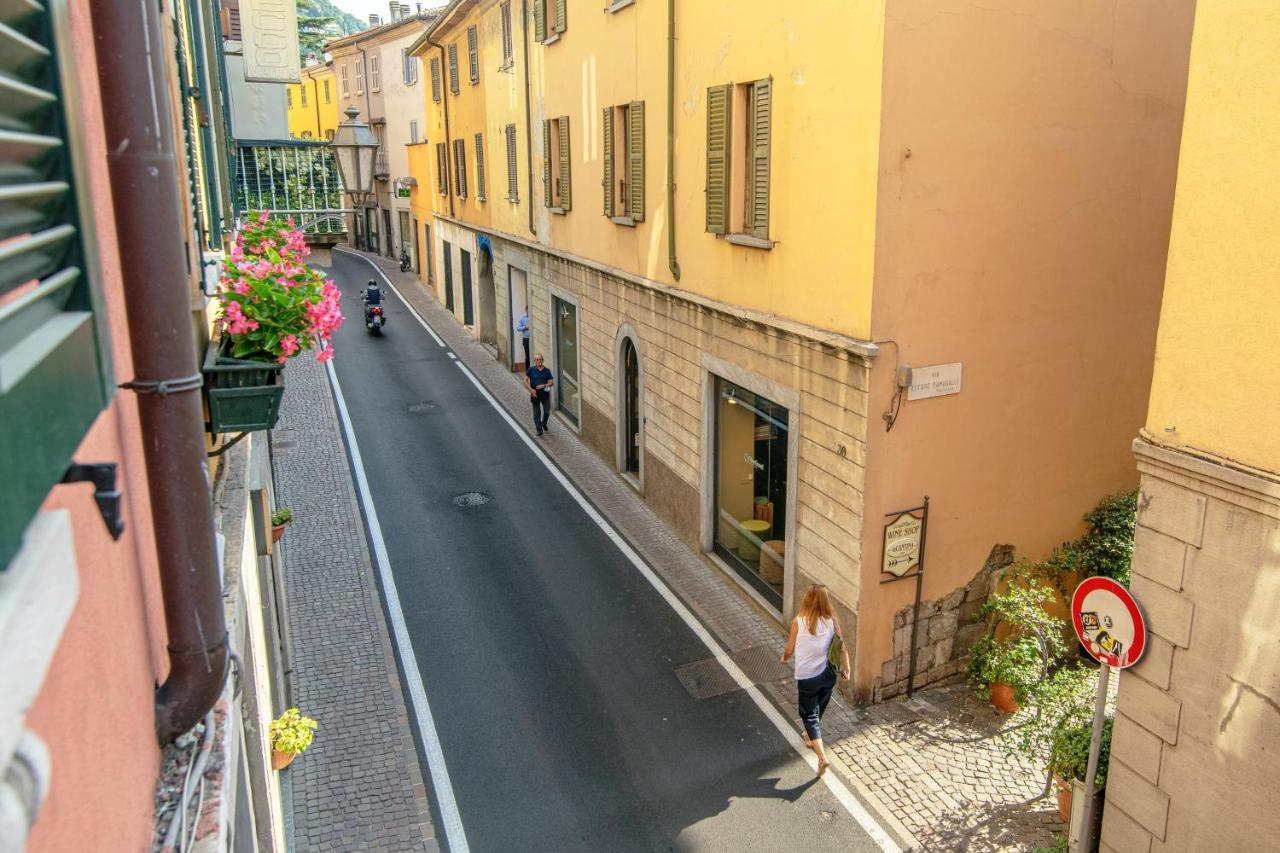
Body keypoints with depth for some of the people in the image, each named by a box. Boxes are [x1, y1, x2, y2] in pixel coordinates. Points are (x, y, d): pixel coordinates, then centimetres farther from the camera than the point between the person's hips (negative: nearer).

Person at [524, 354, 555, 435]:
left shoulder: (547, 370, 2)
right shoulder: (531, 370, 0)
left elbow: (551, 382, 2)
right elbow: (525, 381, -1)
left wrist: (544, 385, -15)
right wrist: (531, 390, -13)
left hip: (545, 393, 1)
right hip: (535, 394, -1)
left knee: (547, 411, 7)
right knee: (537, 412, 2)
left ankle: (544, 423, 35)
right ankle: (539, 429, 6)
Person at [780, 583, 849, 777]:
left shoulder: (799, 622, -16)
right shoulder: (831, 621, -9)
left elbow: (790, 649, -5)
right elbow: (842, 646, -7)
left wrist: (784, 658, 16)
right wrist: (845, 669, 5)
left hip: (806, 677, -4)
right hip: (827, 675, 4)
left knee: (809, 715, 8)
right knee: (818, 710, 27)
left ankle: (821, 756, -4)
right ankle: (811, 737, 50)